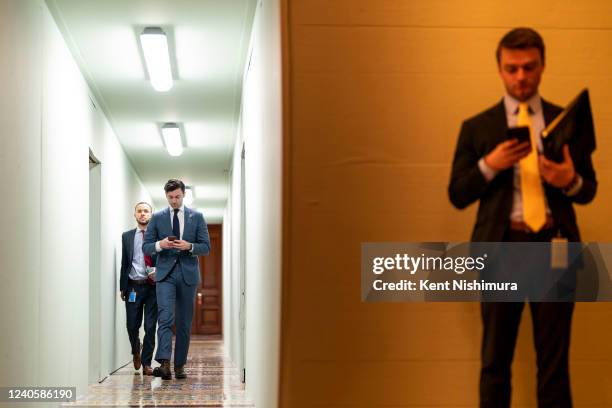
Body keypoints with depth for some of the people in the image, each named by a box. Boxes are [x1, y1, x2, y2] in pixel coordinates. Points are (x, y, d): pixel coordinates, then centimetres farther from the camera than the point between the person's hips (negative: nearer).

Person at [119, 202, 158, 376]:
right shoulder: (127, 236, 10)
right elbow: (124, 263, 10)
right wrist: (122, 287, 6)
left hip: (152, 286, -2)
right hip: (133, 286, 2)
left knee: (150, 327, -1)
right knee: (132, 325, 5)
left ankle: (146, 363, 9)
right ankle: (136, 352, 34)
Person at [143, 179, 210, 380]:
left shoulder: (197, 217, 7)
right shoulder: (157, 217, 8)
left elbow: (206, 247, 5)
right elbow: (146, 246, 7)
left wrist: (189, 246, -14)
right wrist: (160, 245, -15)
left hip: (188, 273, 1)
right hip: (165, 273, -1)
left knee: (185, 322, 5)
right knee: (165, 317, -17)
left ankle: (180, 365, 12)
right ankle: (164, 364, -26)